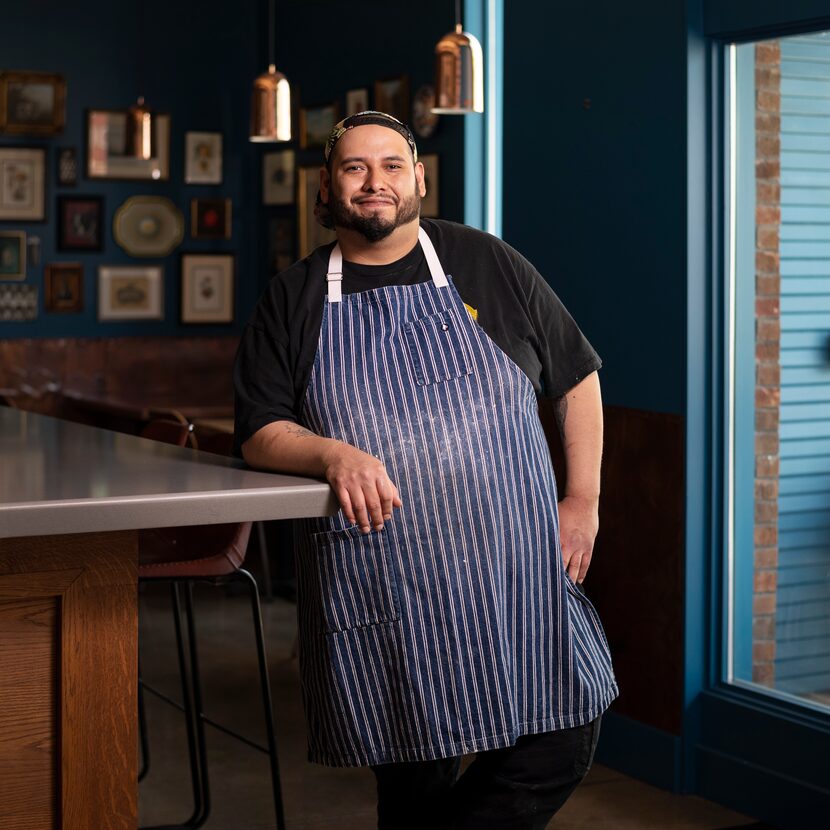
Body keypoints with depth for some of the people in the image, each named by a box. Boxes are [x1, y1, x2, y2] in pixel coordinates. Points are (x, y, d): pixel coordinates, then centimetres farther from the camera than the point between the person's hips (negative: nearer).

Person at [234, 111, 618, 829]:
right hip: (377, 588, 0)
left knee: (561, 743, 0)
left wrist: (583, 502, 6)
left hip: (513, 573, 1)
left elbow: (578, 375, 12)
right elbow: (260, 434, 2)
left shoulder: (486, 264, 6)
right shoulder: (293, 299, 7)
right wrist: (334, 454, -19)